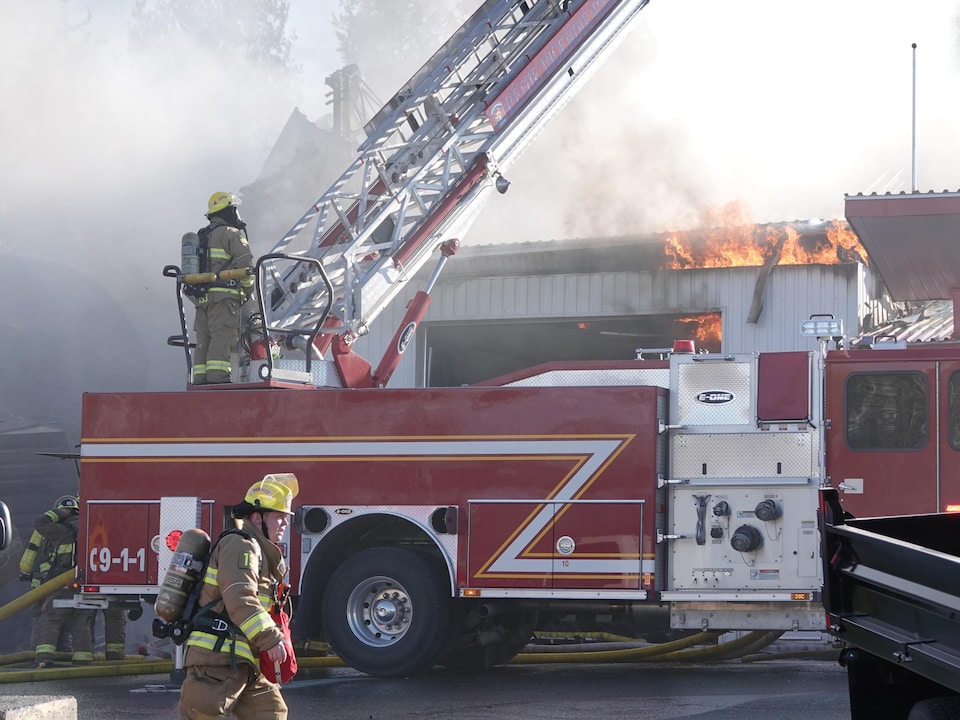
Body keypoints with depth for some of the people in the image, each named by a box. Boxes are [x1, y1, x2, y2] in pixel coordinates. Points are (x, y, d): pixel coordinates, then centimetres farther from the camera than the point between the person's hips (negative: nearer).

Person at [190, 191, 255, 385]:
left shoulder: (201, 237, 24)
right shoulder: (231, 234, -1)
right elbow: (245, 262, -11)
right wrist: (249, 289, 2)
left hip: (201, 296, 8)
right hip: (224, 296, -8)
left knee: (204, 340, 6)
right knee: (222, 338, -14)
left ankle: (200, 380, 2)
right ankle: (217, 377, -24)